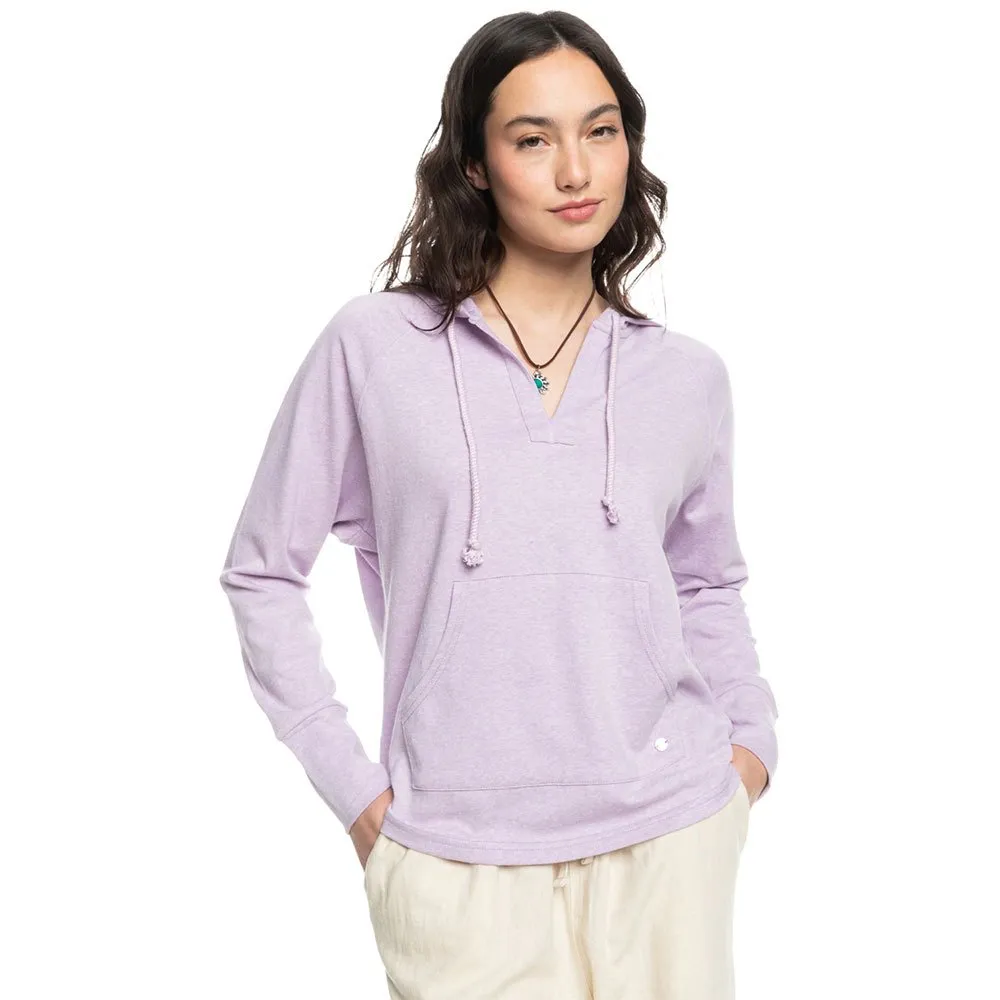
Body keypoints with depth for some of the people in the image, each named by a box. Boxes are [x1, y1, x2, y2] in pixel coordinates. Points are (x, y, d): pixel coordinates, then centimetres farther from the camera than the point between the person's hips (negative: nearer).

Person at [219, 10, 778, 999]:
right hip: (459, 860, -2)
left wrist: (751, 740, 7)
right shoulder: (372, 345, -4)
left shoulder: (689, 377, 5)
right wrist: (354, 787, -2)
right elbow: (262, 571, 2)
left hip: (669, 839, 3)